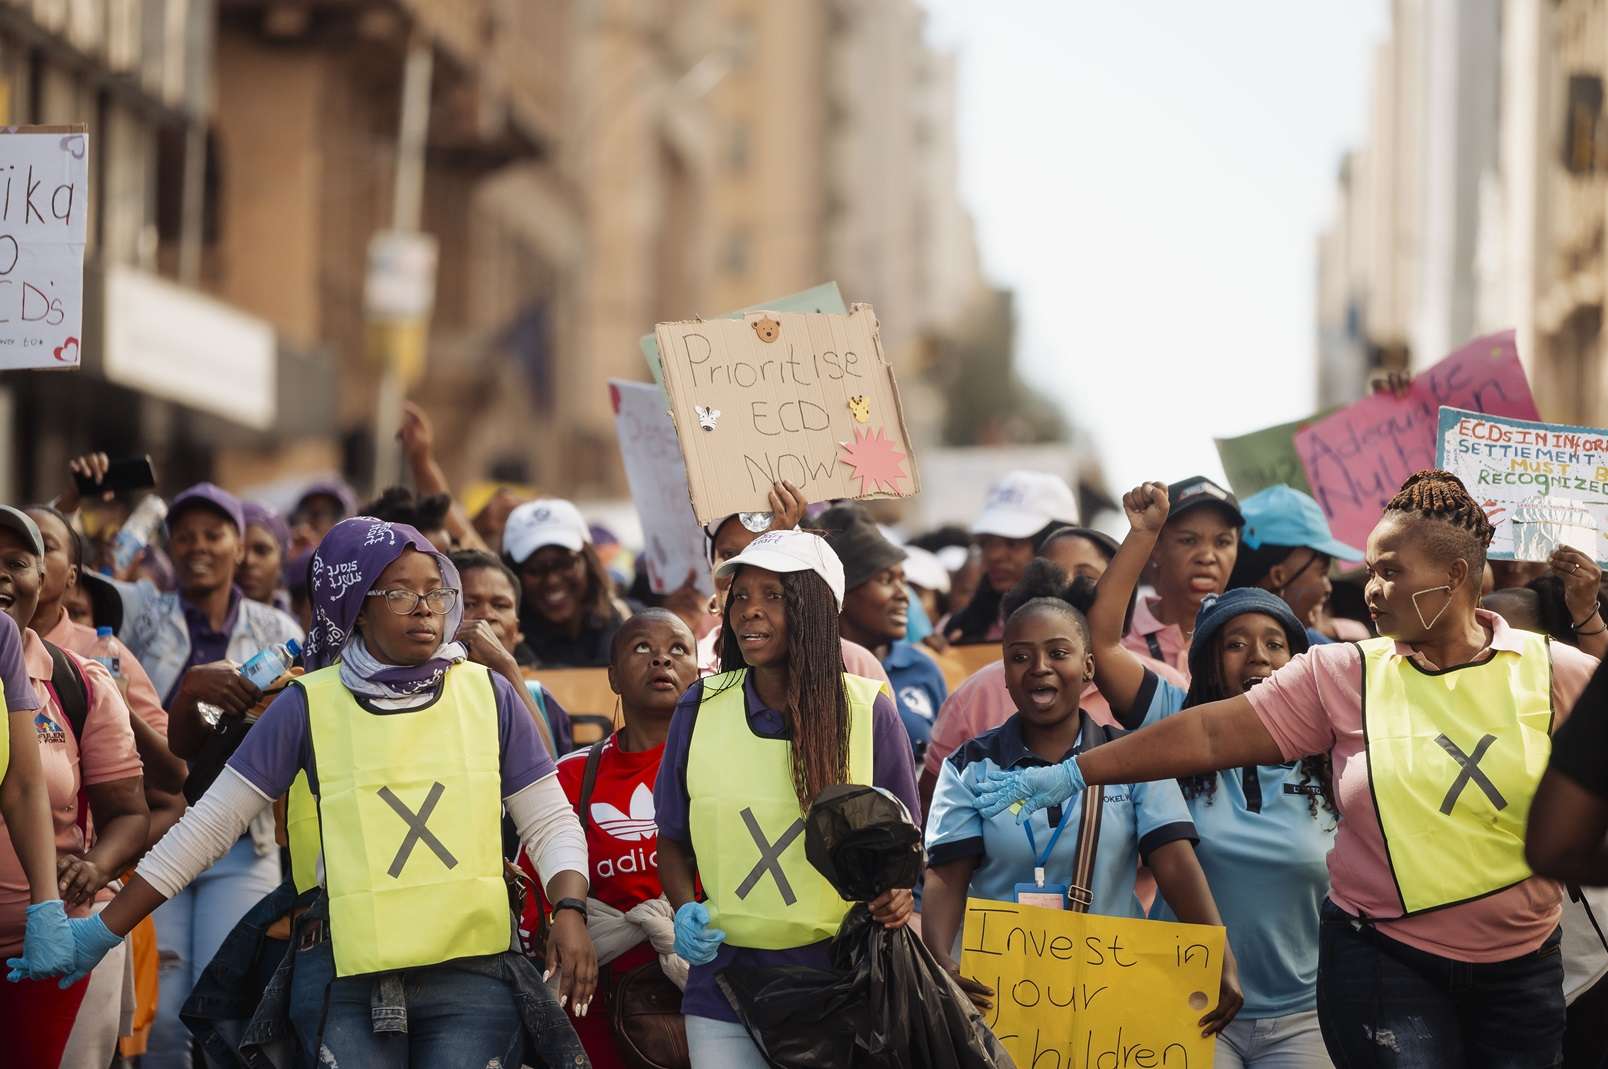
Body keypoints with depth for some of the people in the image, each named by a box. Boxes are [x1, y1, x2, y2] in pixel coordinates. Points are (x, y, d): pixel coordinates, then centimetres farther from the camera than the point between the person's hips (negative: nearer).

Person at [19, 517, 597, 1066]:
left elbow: (551, 823, 9)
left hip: (473, 973, 1)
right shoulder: (310, 704, 3)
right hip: (346, 978, -1)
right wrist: (100, 932, 4)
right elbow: (209, 825, 5)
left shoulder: (487, 694, 6)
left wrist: (570, 912, -10)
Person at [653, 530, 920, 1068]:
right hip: (724, 975, 1)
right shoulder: (700, 708, 1)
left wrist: (894, 894, -15)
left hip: (838, 977, -1)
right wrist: (685, 912, -8)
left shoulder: (868, 712, -3)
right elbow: (673, 840, 11)